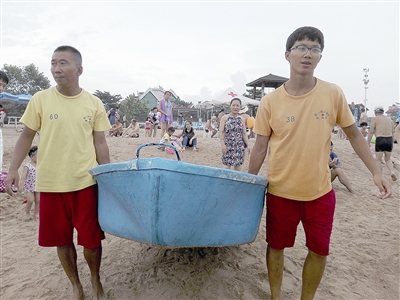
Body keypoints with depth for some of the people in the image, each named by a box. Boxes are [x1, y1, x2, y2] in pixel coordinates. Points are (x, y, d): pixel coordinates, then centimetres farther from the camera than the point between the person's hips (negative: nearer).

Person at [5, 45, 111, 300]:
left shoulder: (94, 104, 0)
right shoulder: (40, 99, -1)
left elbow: (100, 143, 3)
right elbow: (27, 137, 6)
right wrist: (14, 169, -2)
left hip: (86, 182, 0)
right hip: (51, 183, 1)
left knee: (91, 239, 6)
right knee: (62, 240, 13)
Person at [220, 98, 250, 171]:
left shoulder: (241, 119, 10)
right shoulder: (224, 117, 0)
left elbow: (244, 134, 10)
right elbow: (221, 132, -6)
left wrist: (248, 145, 3)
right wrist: (222, 144, -16)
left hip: (239, 146, 3)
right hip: (228, 145, -3)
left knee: (238, 165, 6)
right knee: (227, 165, -3)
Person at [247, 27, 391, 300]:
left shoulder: (334, 94, -5)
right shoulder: (270, 102, -9)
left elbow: (353, 134, 6)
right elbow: (260, 148, -3)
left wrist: (376, 172, 4)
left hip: (320, 191, 2)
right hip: (281, 192, -1)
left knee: (319, 251, 14)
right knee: (276, 247, 13)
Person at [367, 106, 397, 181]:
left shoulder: (375, 119, 0)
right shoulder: (389, 119, 16)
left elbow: (371, 132, -5)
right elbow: (392, 132, 18)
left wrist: (368, 143, -1)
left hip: (380, 139, -5)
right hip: (389, 139, 5)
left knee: (378, 159, 6)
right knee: (387, 159, 19)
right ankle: (392, 172, -2)